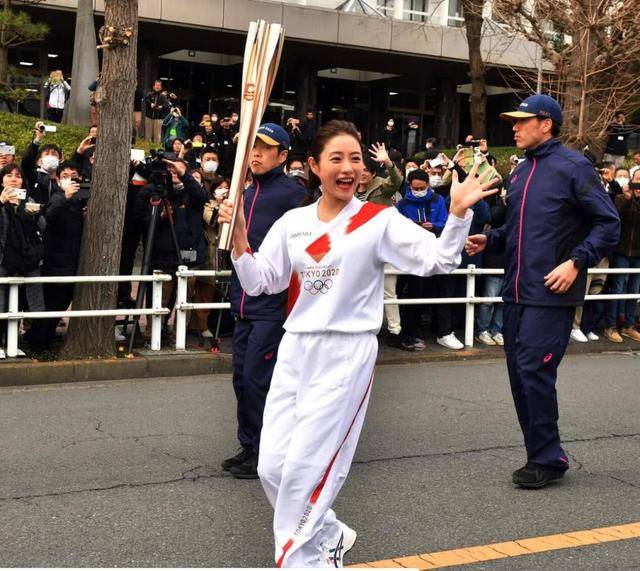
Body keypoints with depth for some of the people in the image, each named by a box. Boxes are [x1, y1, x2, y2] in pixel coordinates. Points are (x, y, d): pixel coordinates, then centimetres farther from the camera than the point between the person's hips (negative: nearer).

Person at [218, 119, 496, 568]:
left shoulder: (380, 220, -5)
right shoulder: (293, 223, 8)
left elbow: (438, 259, -10)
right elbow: (260, 283, 9)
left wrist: (458, 211, -23)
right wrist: (239, 237, -5)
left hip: (347, 353, -5)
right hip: (295, 349, 5)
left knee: (305, 467, -7)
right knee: (272, 467, 6)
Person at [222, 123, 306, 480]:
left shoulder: (292, 193, -8)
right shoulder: (247, 193, 16)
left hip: (274, 303, -8)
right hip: (245, 303, 8)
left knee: (257, 378, -6)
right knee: (242, 376, 12)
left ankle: (265, 454, 6)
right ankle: (249, 447, 24)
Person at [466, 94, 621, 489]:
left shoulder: (574, 167, -7)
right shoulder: (522, 172, 15)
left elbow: (608, 224, -8)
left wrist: (577, 261, -18)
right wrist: (490, 239, 7)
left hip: (551, 293, -8)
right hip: (517, 290, 8)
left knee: (534, 370, -11)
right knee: (519, 372, 8)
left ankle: (548, 459, 2)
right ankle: (542, 455, 19)